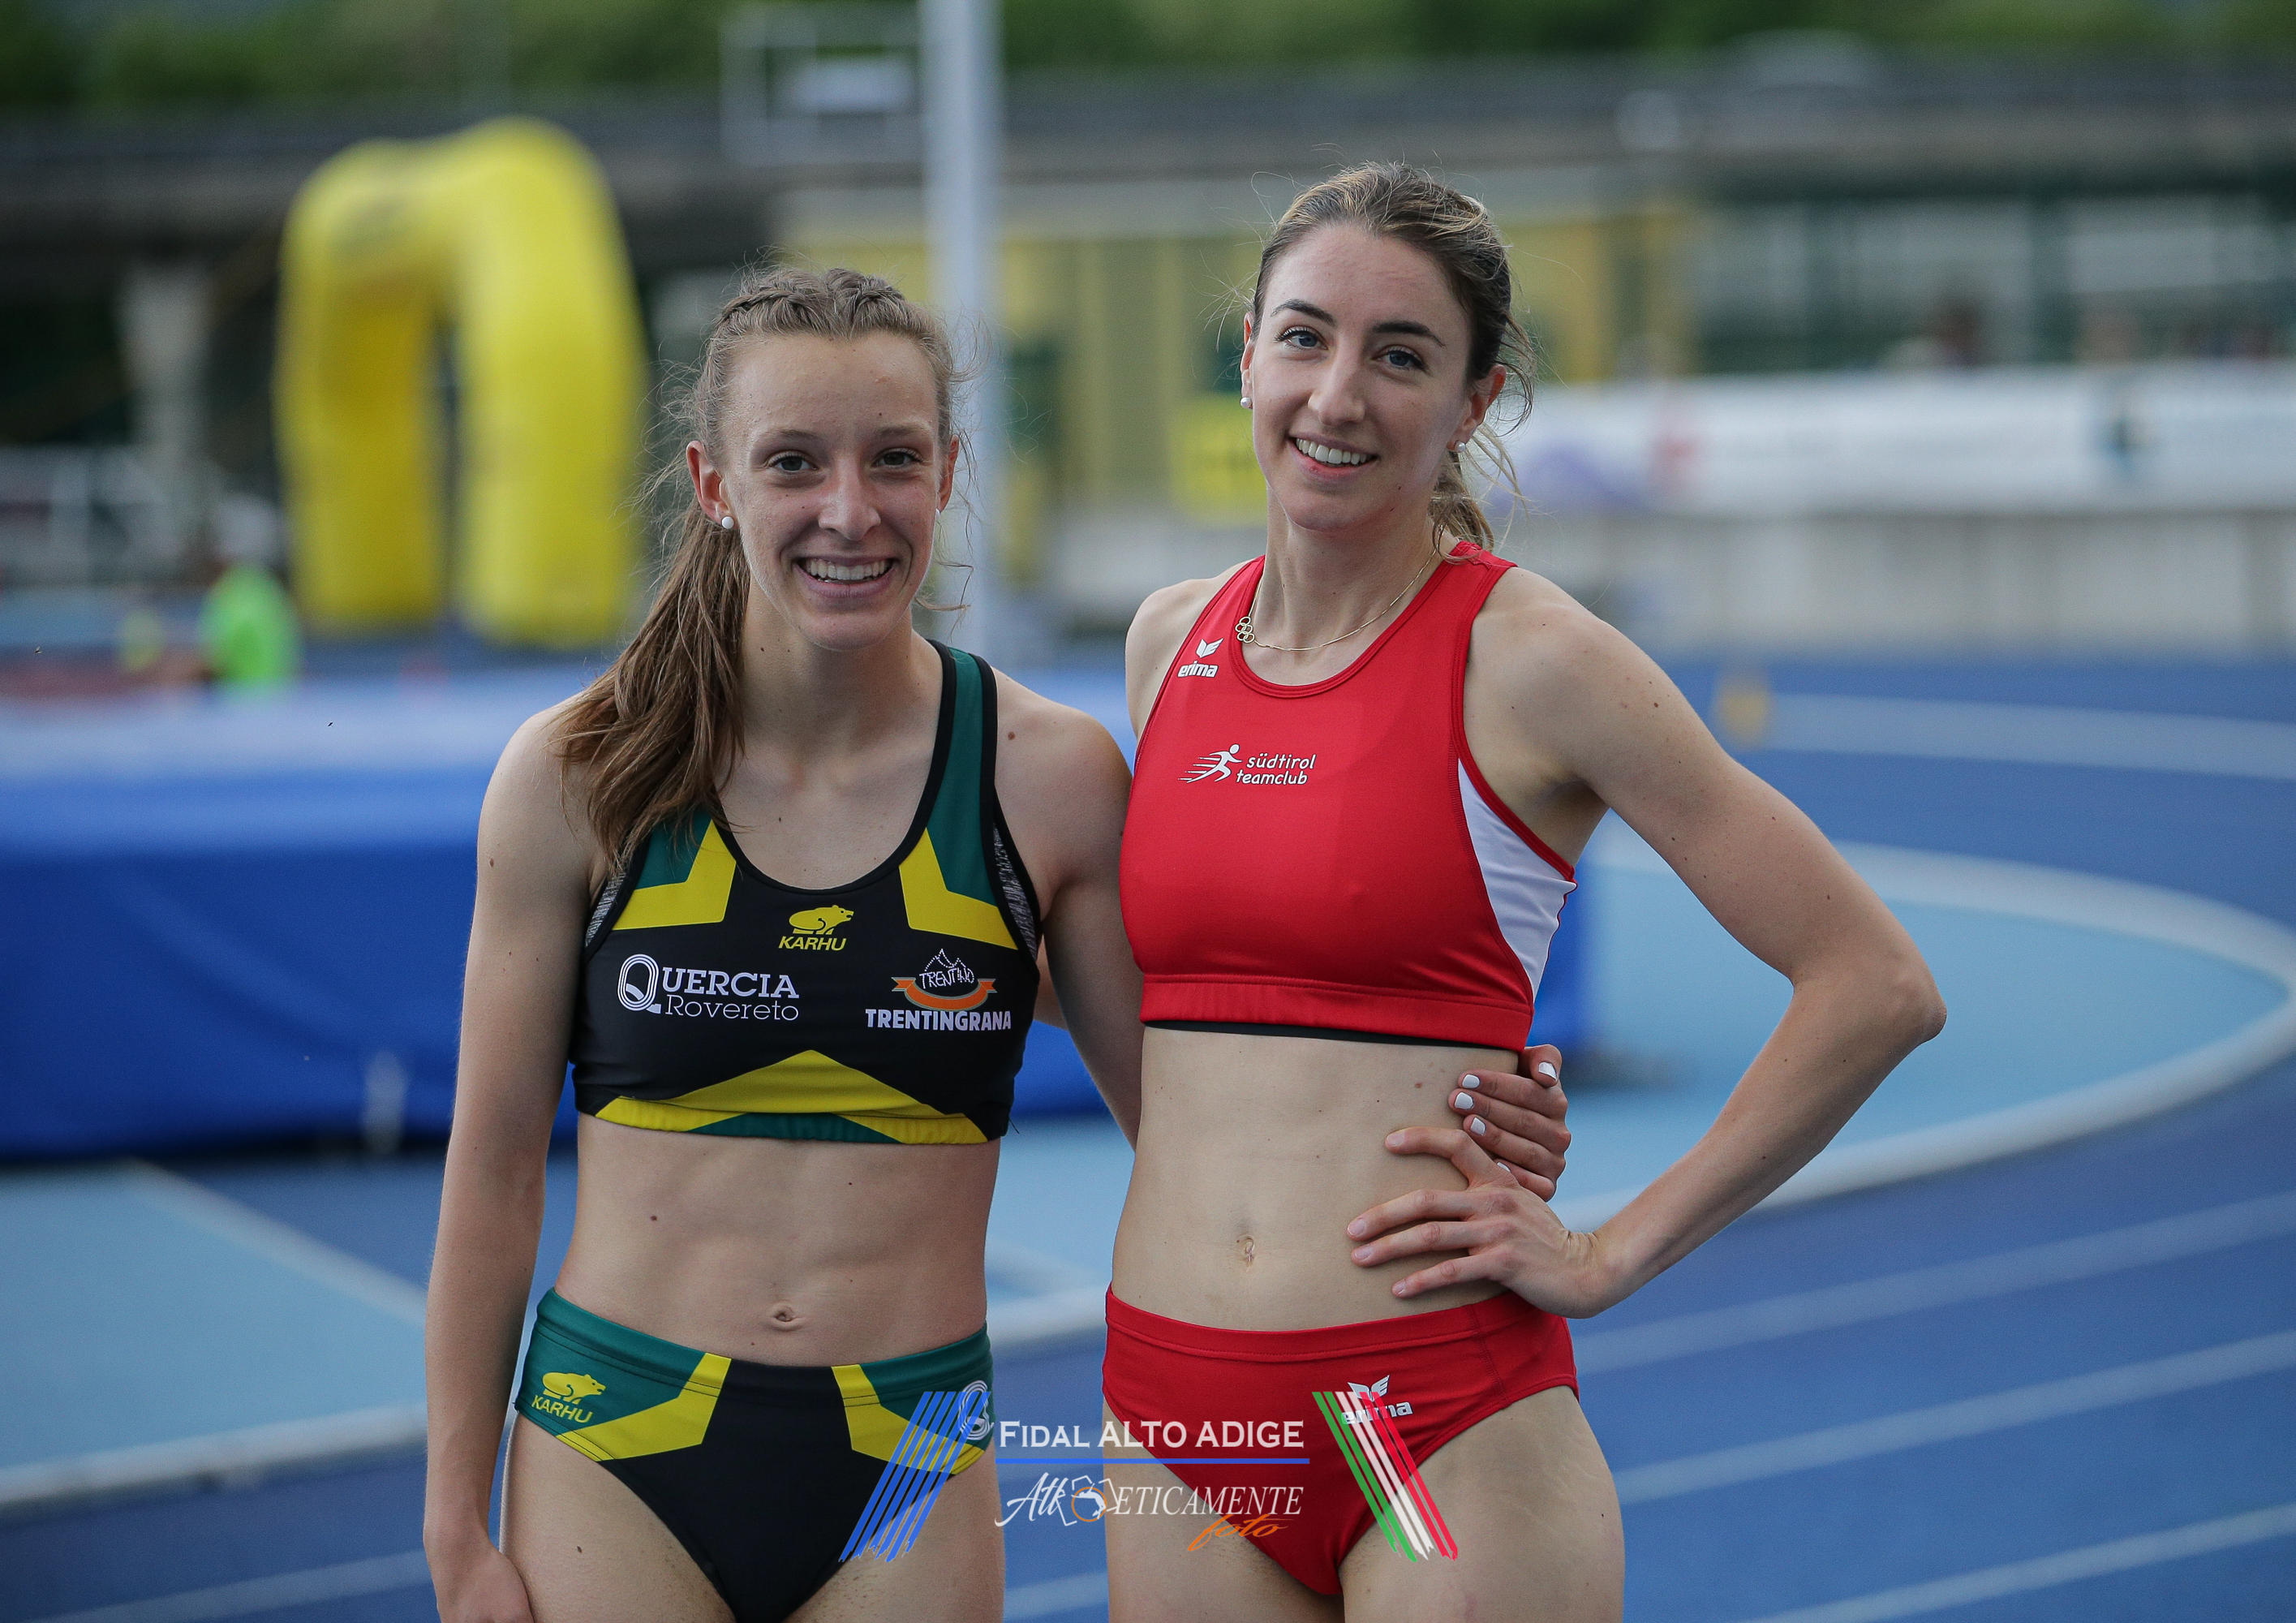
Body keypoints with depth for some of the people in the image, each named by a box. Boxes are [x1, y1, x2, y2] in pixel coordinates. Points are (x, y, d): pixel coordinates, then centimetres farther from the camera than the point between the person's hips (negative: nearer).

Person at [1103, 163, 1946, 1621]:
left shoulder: (1530, 664, -8)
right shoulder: (1170, 644, 9)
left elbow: (1878, 986, -8)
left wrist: (1611, 1257, -6)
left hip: (1444, 1430, -5)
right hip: (1173, 1423, 5)